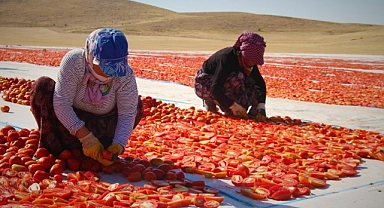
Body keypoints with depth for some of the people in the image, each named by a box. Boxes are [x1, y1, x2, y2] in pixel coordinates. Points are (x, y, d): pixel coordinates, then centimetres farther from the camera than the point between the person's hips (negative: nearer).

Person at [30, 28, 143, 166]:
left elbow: (127, 115, -19)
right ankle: (52, 150, -13)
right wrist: (85, 137, -35)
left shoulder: (126, 76, -19)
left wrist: (118, 145, -37)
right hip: (68, 124, -1)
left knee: (136, 104, -16)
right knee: (42, 86, -24)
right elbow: (61, 104, -29)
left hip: (99, 131, 1)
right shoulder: (73, 61, -26)